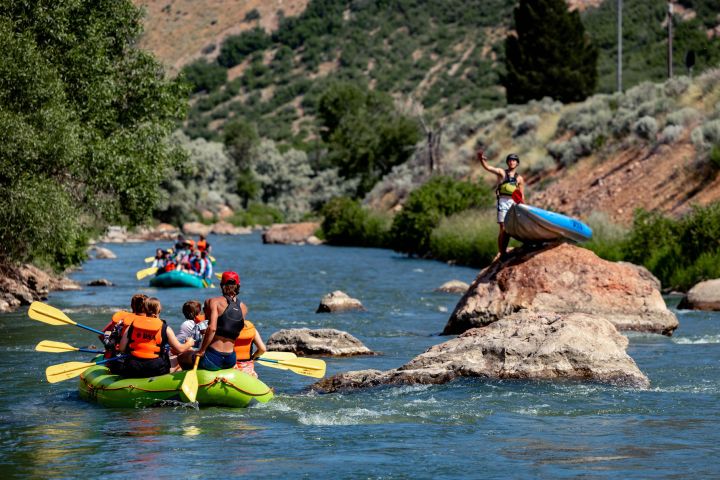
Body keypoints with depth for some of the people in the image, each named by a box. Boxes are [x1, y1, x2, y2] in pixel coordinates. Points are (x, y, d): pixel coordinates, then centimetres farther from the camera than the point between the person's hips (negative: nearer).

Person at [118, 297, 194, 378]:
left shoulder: (132, 326, 7)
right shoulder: (165, 328, 2)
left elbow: (122, 348, 6)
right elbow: (180, 349, 4)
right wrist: (189, 343, 26)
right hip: (156, 370, -1)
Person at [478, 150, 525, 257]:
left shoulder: (519, 178, 15)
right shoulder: (501, 172, 7)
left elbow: (522, 196, 16)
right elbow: (487, 167, -7)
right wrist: (482, 159, -27)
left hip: (513, 203, 3)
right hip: (503, 201, -3)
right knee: (503, 229, -11)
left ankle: (504, 251, 12)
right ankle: (501, 253, -12)